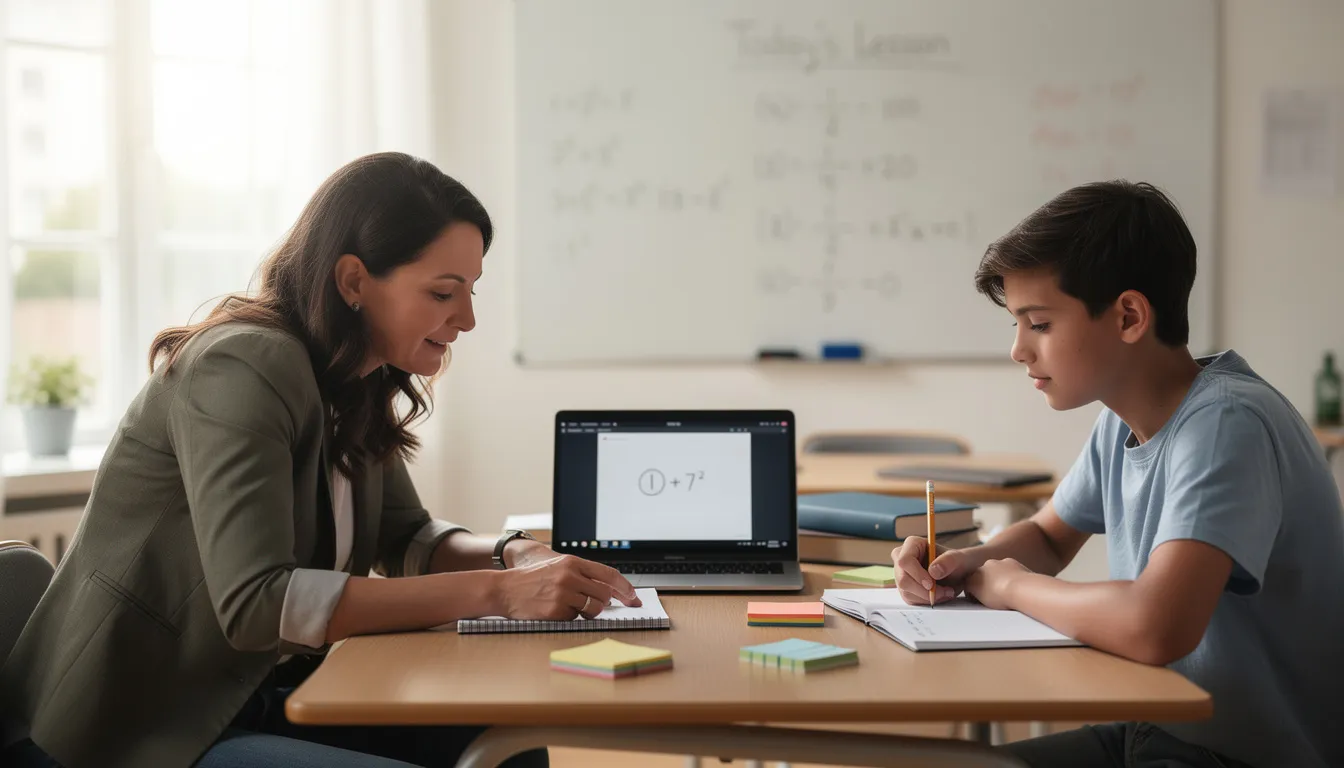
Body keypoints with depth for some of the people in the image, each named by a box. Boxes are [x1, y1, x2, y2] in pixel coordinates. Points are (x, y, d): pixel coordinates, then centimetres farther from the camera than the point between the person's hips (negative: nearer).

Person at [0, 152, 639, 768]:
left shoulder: (355, 386, 4)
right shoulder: (244, 369, -21)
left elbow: (405, 538, 13)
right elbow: (254, 602, -30)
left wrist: (517, 556, -8)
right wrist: (493, 591, -30)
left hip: (251, 698, 8)